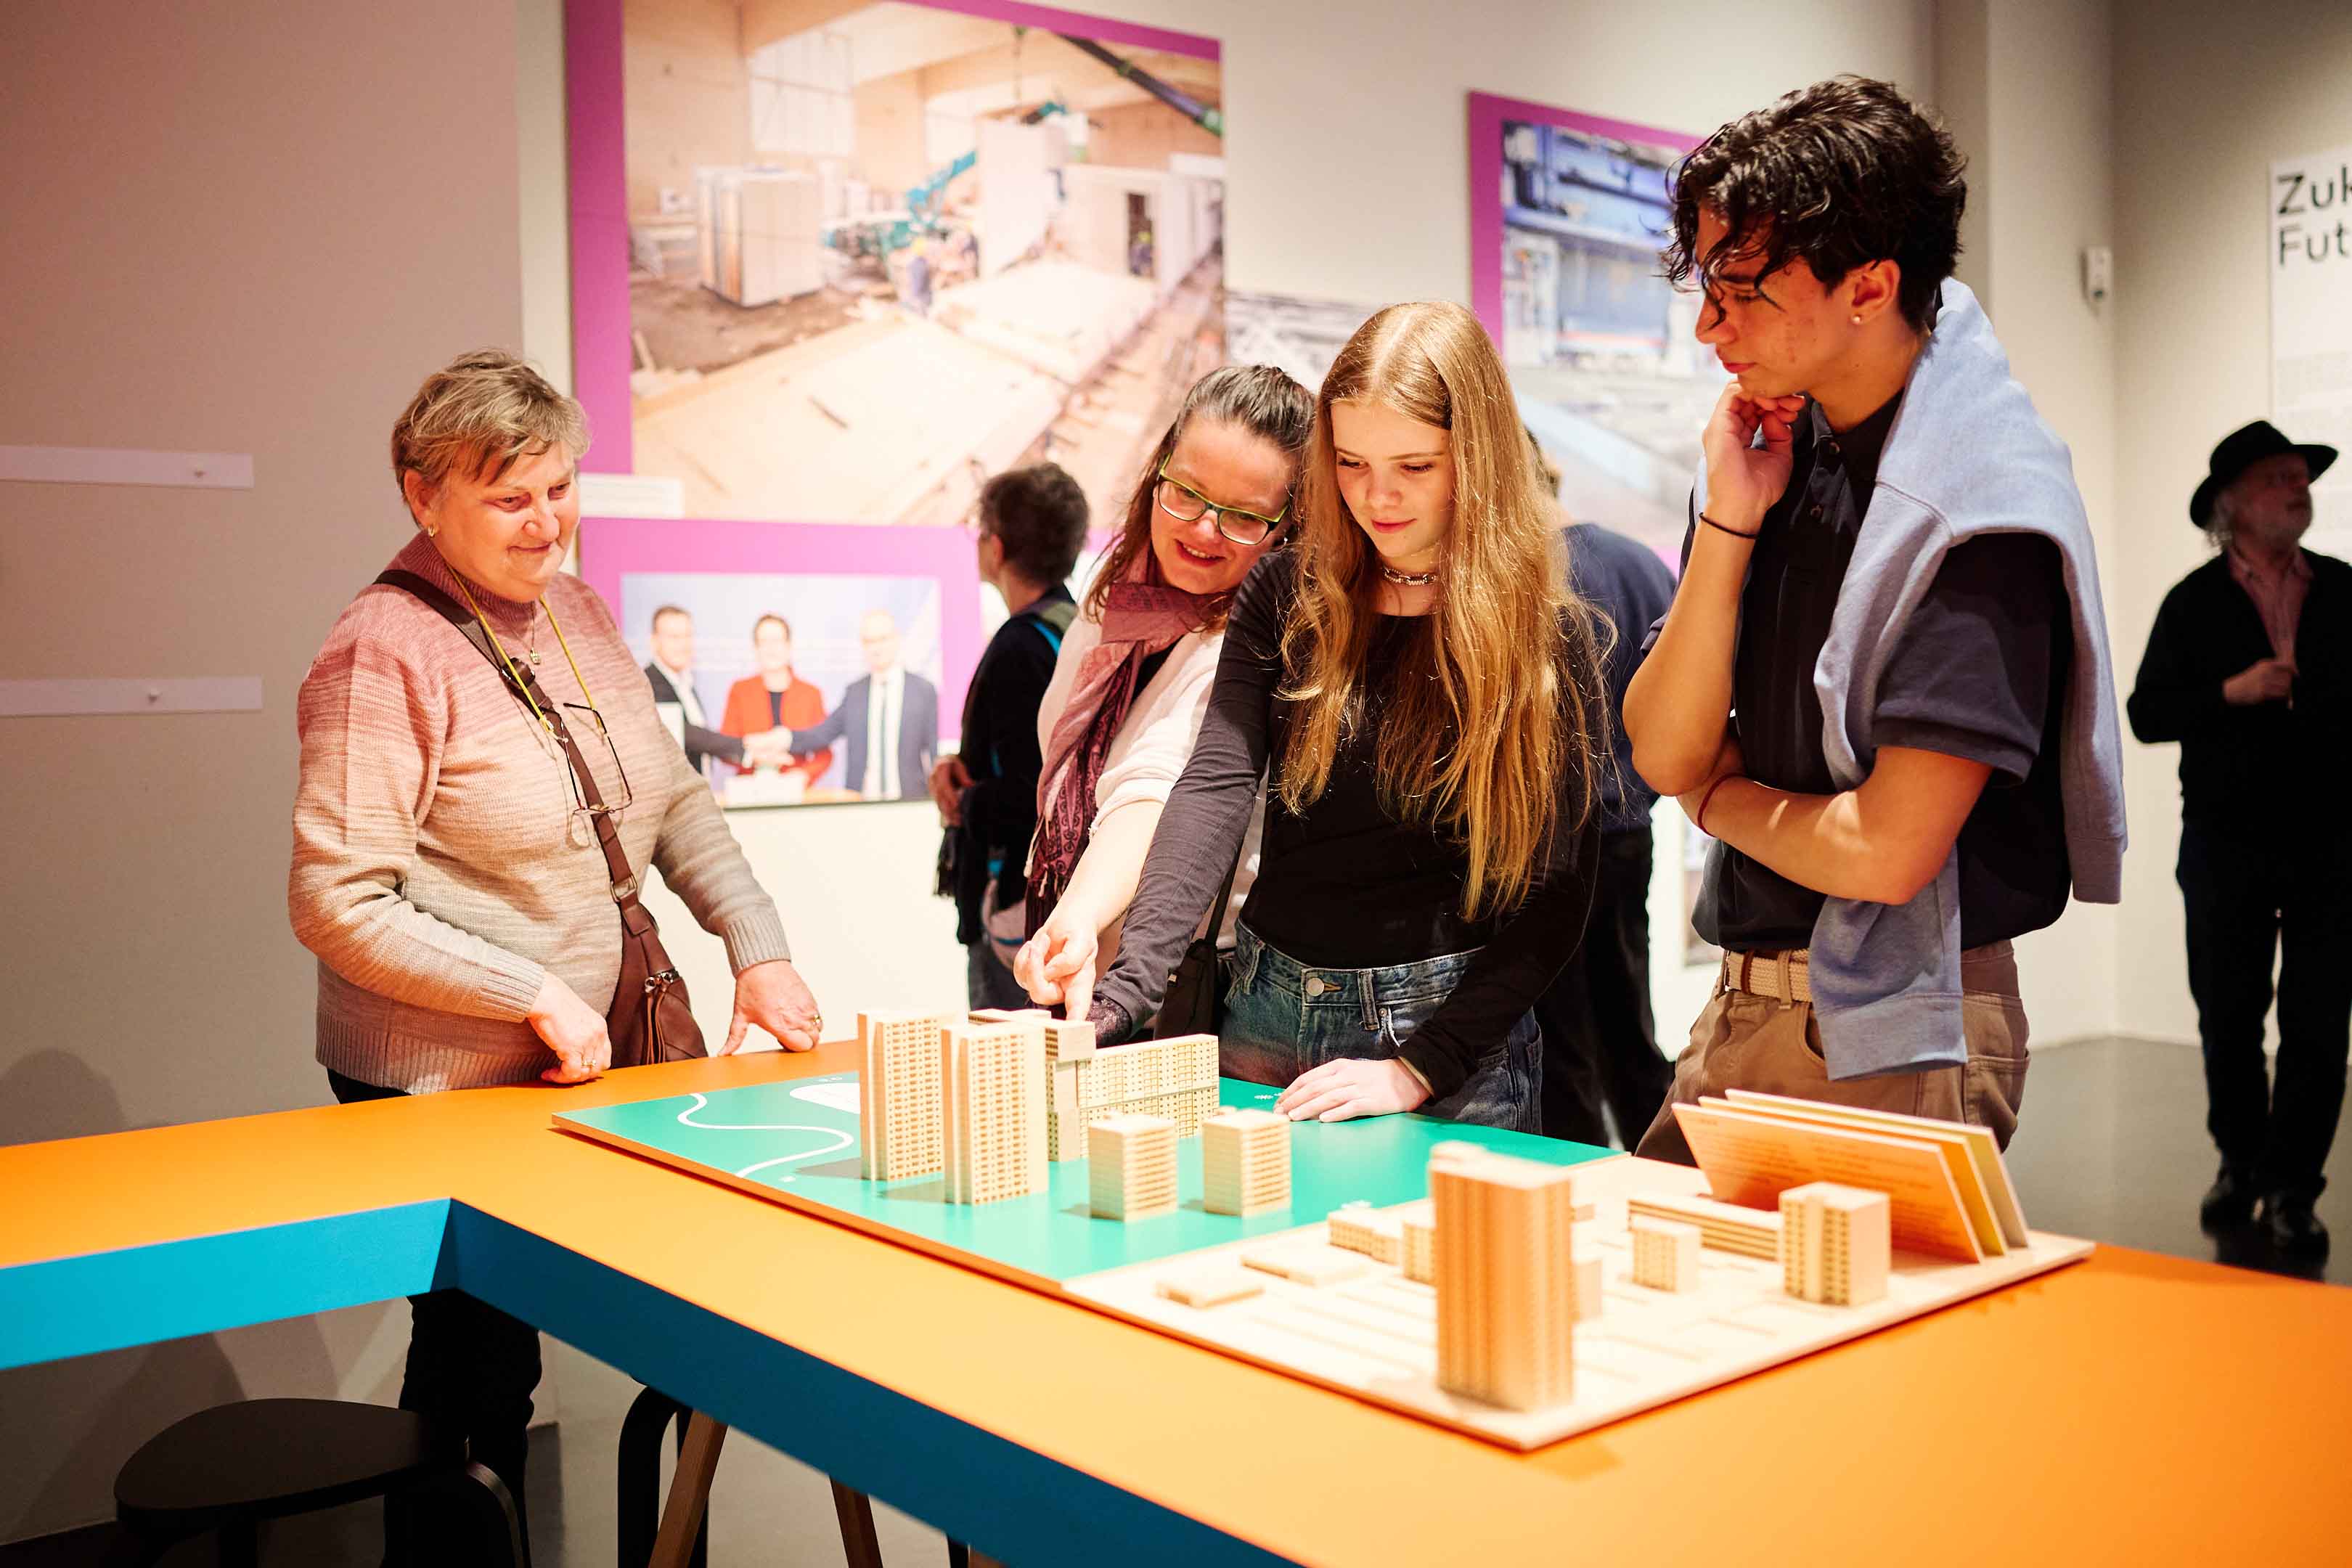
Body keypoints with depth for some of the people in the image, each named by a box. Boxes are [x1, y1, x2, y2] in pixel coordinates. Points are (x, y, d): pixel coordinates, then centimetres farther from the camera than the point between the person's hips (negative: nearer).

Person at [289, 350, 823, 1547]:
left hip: (586, 1062, 7)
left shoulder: (574, 607, 7)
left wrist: (757, 946, 1)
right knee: (480, 1364, 6)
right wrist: (538, 996, -19)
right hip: (443, 1087, -6)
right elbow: (337, 908, -18)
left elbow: (676, 802, 13)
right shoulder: (383, 654, -15)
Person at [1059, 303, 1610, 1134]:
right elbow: (1215, 786, -12)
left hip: (1451, 1028, -3)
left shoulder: (1546, 634, -7)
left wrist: (1417, 1068, -17)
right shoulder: (1286, 596, 0)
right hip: (1269, 1011, 3)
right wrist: (1123, 992, -25)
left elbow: (1555, 893, -9)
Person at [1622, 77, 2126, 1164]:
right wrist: (1726, 526, -9)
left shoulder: (1981, 510, -18)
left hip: (1898, 1049, -7)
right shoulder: (1773, 454, 4)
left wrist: (1722, 799, -3)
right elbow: (1662, 752, 1)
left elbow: (1889, 850, -23)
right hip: (1740, 1010, 7)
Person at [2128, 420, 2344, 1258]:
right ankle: (2239, 1164, 27)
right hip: (2227, 840, -1)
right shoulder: (2196, 602, 2)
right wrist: (2233, 692, -14)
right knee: (2228, 1017, 8)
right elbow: (2147, 714, -2)